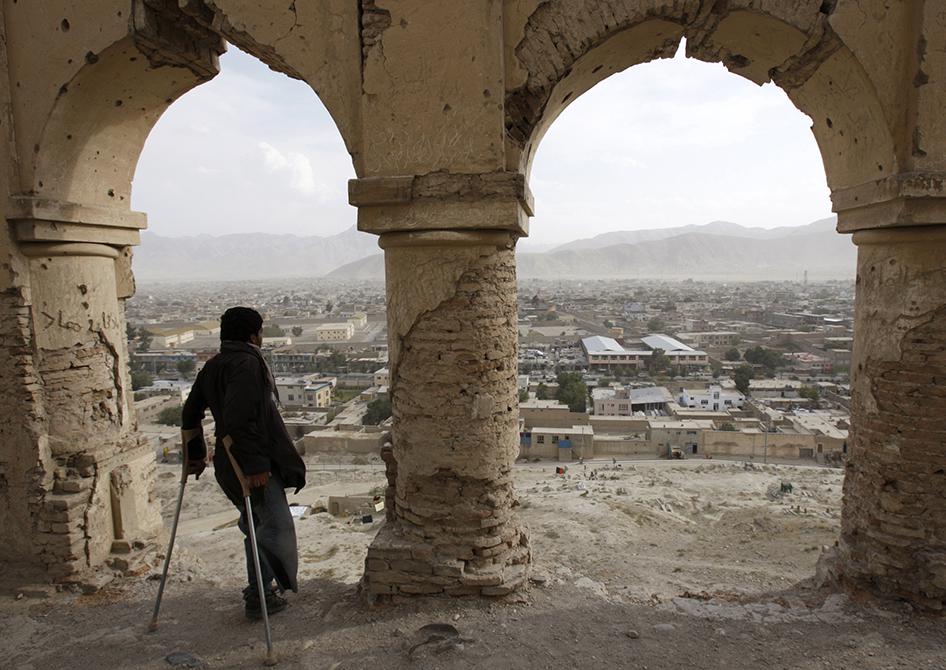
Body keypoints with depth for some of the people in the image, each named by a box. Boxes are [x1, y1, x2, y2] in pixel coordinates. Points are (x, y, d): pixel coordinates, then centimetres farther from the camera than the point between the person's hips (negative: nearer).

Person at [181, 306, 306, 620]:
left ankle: (261, 588, 33)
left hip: (228, 465, 10)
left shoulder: (212, 366, 13)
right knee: (275, 526, 0)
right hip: (255, 466, -10)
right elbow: (239, 420, -28)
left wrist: (196, 454, 29)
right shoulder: (247, 363, -18)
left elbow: (190, 412, 21)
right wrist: (255, 464, -25)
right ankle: (259, 597, 7)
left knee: (257, 524, 21)